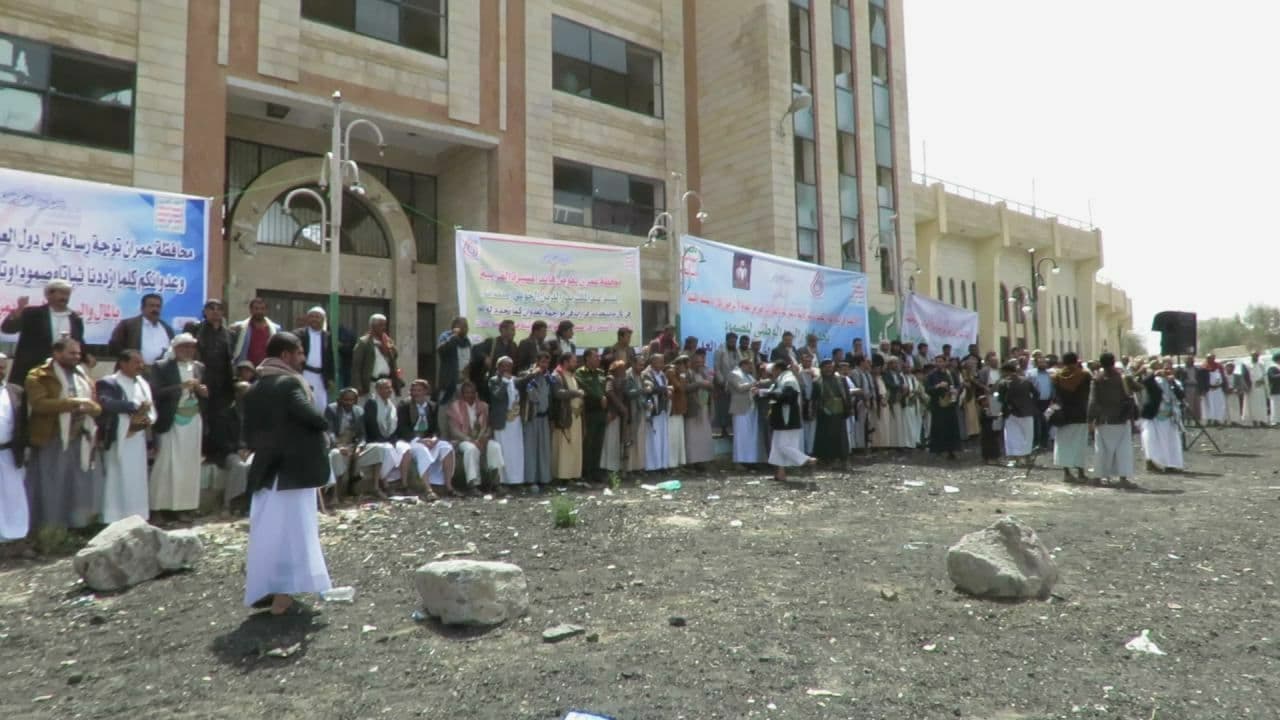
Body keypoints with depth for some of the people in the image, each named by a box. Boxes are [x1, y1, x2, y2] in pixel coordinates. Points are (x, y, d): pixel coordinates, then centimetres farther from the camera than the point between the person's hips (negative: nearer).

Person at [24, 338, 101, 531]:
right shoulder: (38, 376, -2)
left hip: (82, 441, 5)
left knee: (81, 490, 6)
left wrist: (89, 407, -10)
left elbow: (98, 407, 13)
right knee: (51, 492, 0)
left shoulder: (84, 377, 17)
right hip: (51, 442, -5)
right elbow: (39, 403, -17)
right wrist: (73, 402, -20)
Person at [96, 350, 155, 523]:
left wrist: (147, 420, -9)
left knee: (137, 483, 8)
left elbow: (151, 410, 13)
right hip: (117, 442, -6)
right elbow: (106, 404, -25)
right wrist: (135, 405, -19)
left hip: (138, 441, 6)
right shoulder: (108, 383, -6)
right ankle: (114, 523, 1)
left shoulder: (143, 384, 15)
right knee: (117, 484, -4)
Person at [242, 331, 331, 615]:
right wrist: (325, 425, -8)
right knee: (291, 530, -1)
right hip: (294, 469, -8)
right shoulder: (289, 383, -13)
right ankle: (282, 597, 2)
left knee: (267, 530, 14)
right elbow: (310, 416, -27)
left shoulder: (254, 390, 11)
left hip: (266, 470, 8)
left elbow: (248, 435, 13)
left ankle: (261, 591, 21)